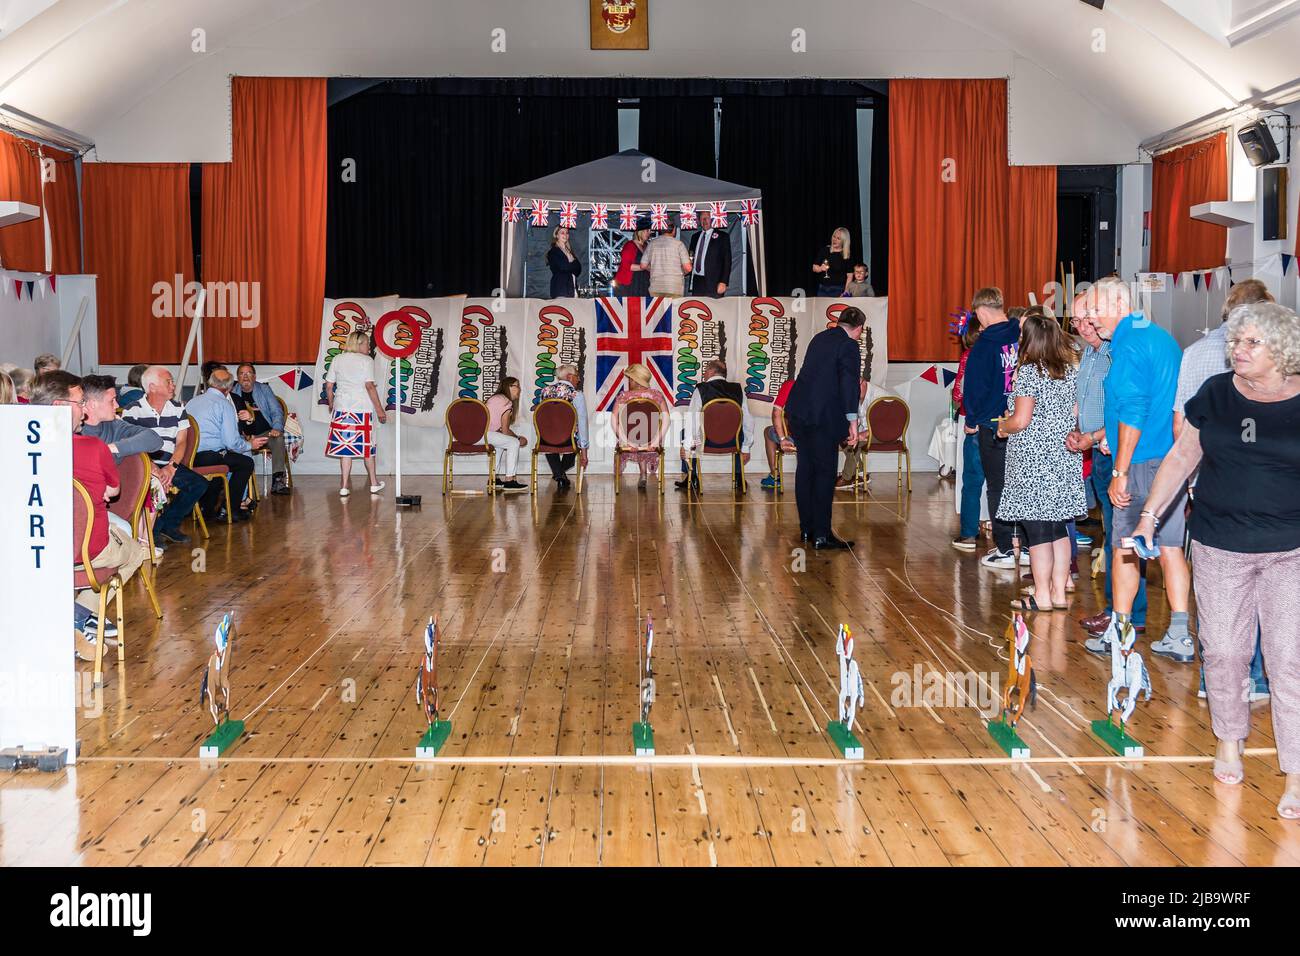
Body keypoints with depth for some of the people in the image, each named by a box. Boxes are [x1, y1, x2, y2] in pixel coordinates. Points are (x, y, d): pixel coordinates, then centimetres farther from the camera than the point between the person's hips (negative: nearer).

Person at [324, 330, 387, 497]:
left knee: (344, 446, 4)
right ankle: (374, 484, 22)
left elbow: (329, 386, 9)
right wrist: (380, 409, -9)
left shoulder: (337, 359, 9)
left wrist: (331, 406, 22)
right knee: (367, 446, 10)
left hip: (341, 408, 3)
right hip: (362, 408, -3)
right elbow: (369, 386, -12)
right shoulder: (366, 360, -4)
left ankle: (344, 487, 2)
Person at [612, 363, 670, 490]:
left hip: (629, 445, -1)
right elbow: (666, 419, -13)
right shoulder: (657, 395, -3)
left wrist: (625, 441, -15)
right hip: (651, 444, 1)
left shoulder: (623, 396, -7)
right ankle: (644, 476, 44)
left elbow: (615, 421, -16)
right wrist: (656, 441, -13)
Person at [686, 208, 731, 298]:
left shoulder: (722, 236, 3)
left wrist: (723, 282, -12)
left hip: (713, 282, -5)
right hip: (696, 281, 5)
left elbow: (727, 261, -2)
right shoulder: (695, 237, 19)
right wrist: (690, 262, 3)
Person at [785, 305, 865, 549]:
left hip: (797, 410, 8)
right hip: (822, 416, -8)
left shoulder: (819, 338, 14)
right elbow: (849, 384, -17)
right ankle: (821, 535, -2)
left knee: (805, 468, 14)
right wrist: (852, 421, -18)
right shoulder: (849, 346, -9)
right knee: (825, 472, -3)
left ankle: (806, 528, 22)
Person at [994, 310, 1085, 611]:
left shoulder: (1029, 371, -14)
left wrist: (1002, 426, 4)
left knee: (1036, 530, -1)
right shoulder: (1071, 368, 7)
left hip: (1033, 461, -7)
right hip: (1064, 457, 7)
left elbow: (1021, 421, -15)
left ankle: (1041, 596, 4)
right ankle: (1059, 592, 16)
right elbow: (1075, 412, 11)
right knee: (1058, 527, 12)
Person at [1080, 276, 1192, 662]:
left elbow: (1133, 412, -18)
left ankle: (1119, 632, 11)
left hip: (1143, 463, -8)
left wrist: (1120, 472, -16)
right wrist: (1110, 435, 24)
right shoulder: (1163, 337, 14)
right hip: (1175, 460, 8)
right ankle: (1179, 638, 10)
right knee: (1170, 547, 9)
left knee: (1124, 547, 3)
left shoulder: (1129, 346, -13)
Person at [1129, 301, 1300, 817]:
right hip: (1220, 548, 2)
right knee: (1223, 651, 9)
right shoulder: (1216, 393, 1)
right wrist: (1149, 516, 6)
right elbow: (1183, 455, 9)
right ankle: (1229, 740, 32)